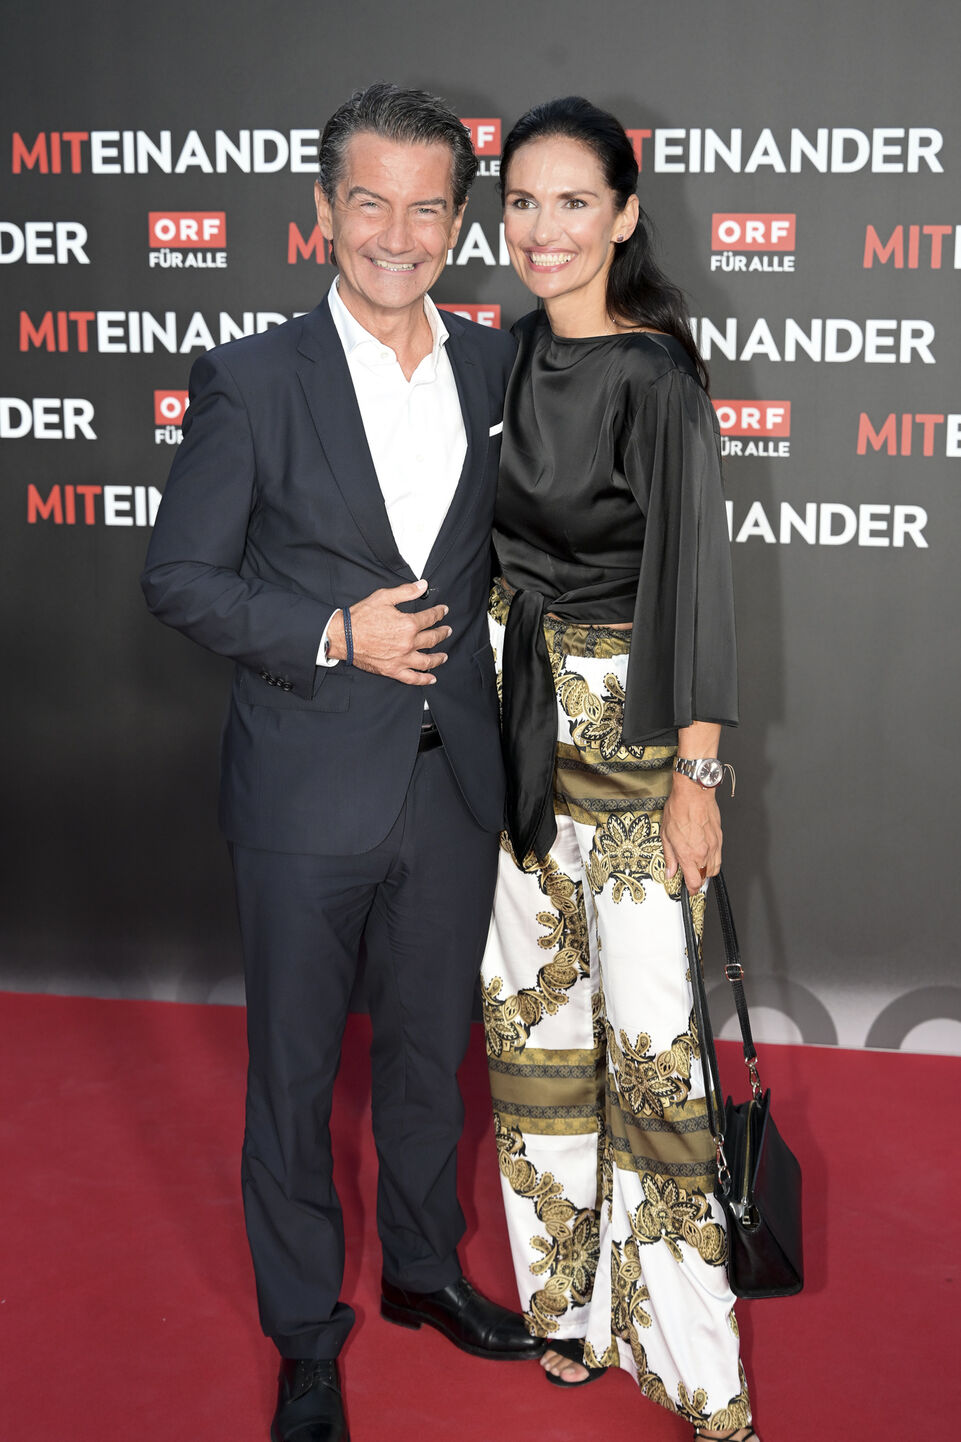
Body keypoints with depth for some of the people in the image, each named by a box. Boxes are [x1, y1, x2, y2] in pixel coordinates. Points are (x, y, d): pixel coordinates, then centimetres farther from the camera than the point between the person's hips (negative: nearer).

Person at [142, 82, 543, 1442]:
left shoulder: (498, 370, 4)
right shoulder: (251, 379, -8)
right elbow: (181, 577, -7)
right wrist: (333, 637, -17)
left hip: (455, 781, 4)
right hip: (309, 791, -3)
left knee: (429, 1047, 20)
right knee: (294, 1072, 9)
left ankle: (424, 1267, 42)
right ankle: (306, 1331, 28)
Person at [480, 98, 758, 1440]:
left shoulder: (653, 376, -13)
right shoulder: (509, 359, 7)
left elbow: (694, 569, -15)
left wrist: (696, 773, -18)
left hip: (623, 722, -7)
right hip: (510, 711, 7)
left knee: (645, 1025, -5)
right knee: (535, 1005, 12)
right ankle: (571, 1291, 27)